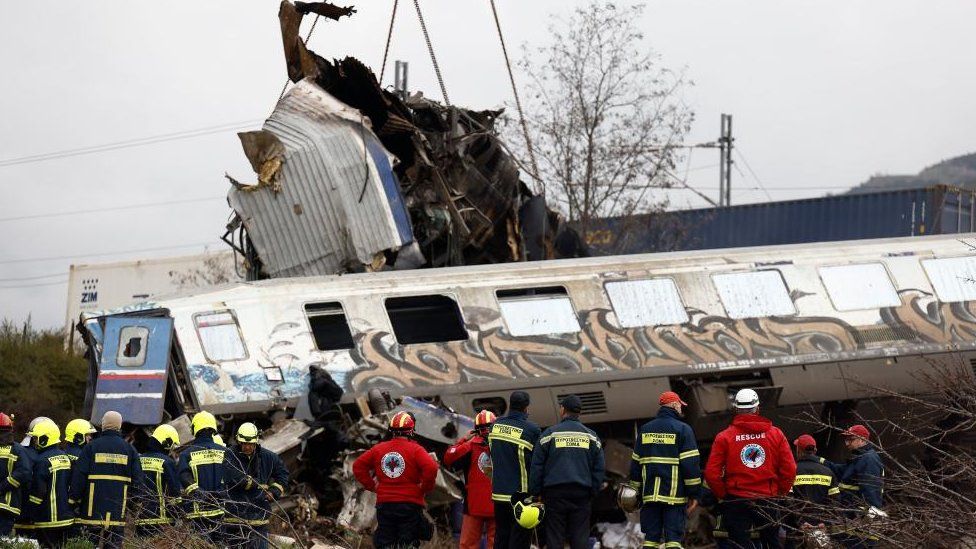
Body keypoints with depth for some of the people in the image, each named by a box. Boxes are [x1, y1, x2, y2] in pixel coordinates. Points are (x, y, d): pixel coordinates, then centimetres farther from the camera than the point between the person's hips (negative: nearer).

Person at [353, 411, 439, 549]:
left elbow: (358, 466, 9)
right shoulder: (415, 449, -8)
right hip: (410, 505, -3)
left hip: (384, 504, 4)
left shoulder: (379, 449, 6)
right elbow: (431, 468, -21)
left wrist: (372, 485, 10)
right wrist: (424, 488, -6)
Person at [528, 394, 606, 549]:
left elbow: (537, 466, -1)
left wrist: (535, 492, 4)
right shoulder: (591, 436, 9)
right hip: (582, 493, 2)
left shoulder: (549, 434, 0)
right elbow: (599, 468, 9)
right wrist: (593, 492, 14)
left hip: (555, 492, -2)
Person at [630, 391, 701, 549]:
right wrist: (695, 493, -4)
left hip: (650, 494, 4)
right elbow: (691, 464, -8)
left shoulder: (645, 430, 12)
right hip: (674, 495, -4)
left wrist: (637, 491, 19)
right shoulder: (682, 429, -3)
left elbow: (635, 463, 14)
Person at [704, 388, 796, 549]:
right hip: (767, 501, 2)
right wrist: (780, 494, 10)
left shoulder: (724, 437, -5)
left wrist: (722, 494, 5)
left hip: (735, 501, -2)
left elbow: (711, 474, -9)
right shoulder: (776, 434, 0)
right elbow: (789, 470, -3)